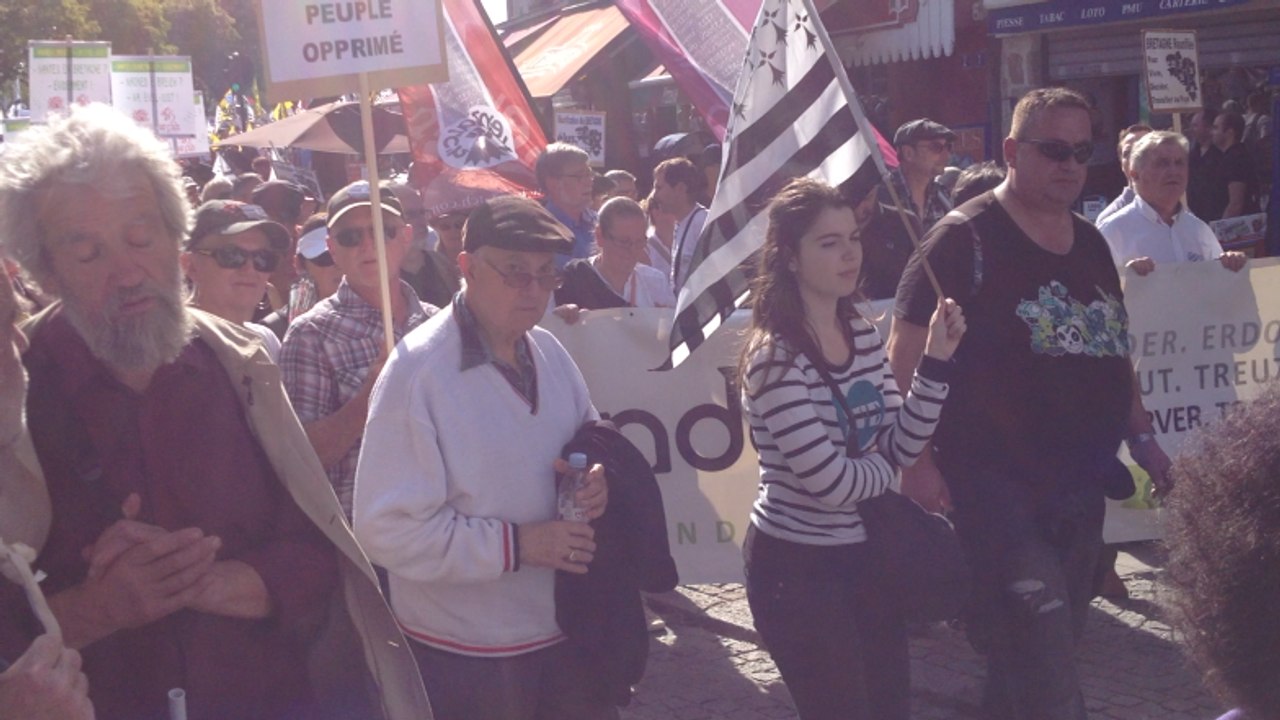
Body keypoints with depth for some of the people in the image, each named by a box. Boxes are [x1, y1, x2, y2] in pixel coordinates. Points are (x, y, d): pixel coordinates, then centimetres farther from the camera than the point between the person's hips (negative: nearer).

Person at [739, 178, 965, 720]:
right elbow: (831, 482, -24)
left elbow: (900, 446, -1)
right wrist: (885, 467, -5)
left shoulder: (863, 333, 3)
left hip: (865, 552, 8)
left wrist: (937, 359, -10)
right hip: (797, 565, -7)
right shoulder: (776, 356, -21)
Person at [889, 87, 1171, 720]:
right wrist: (918, 459, -19)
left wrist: (1141, 435, 16)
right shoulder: (966, 238, -9)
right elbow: (907, 351, -14)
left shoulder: (1090, 244, 14)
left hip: (1081, 490, 8)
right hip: (999, 491, -8)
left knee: (1029, 668, 19)